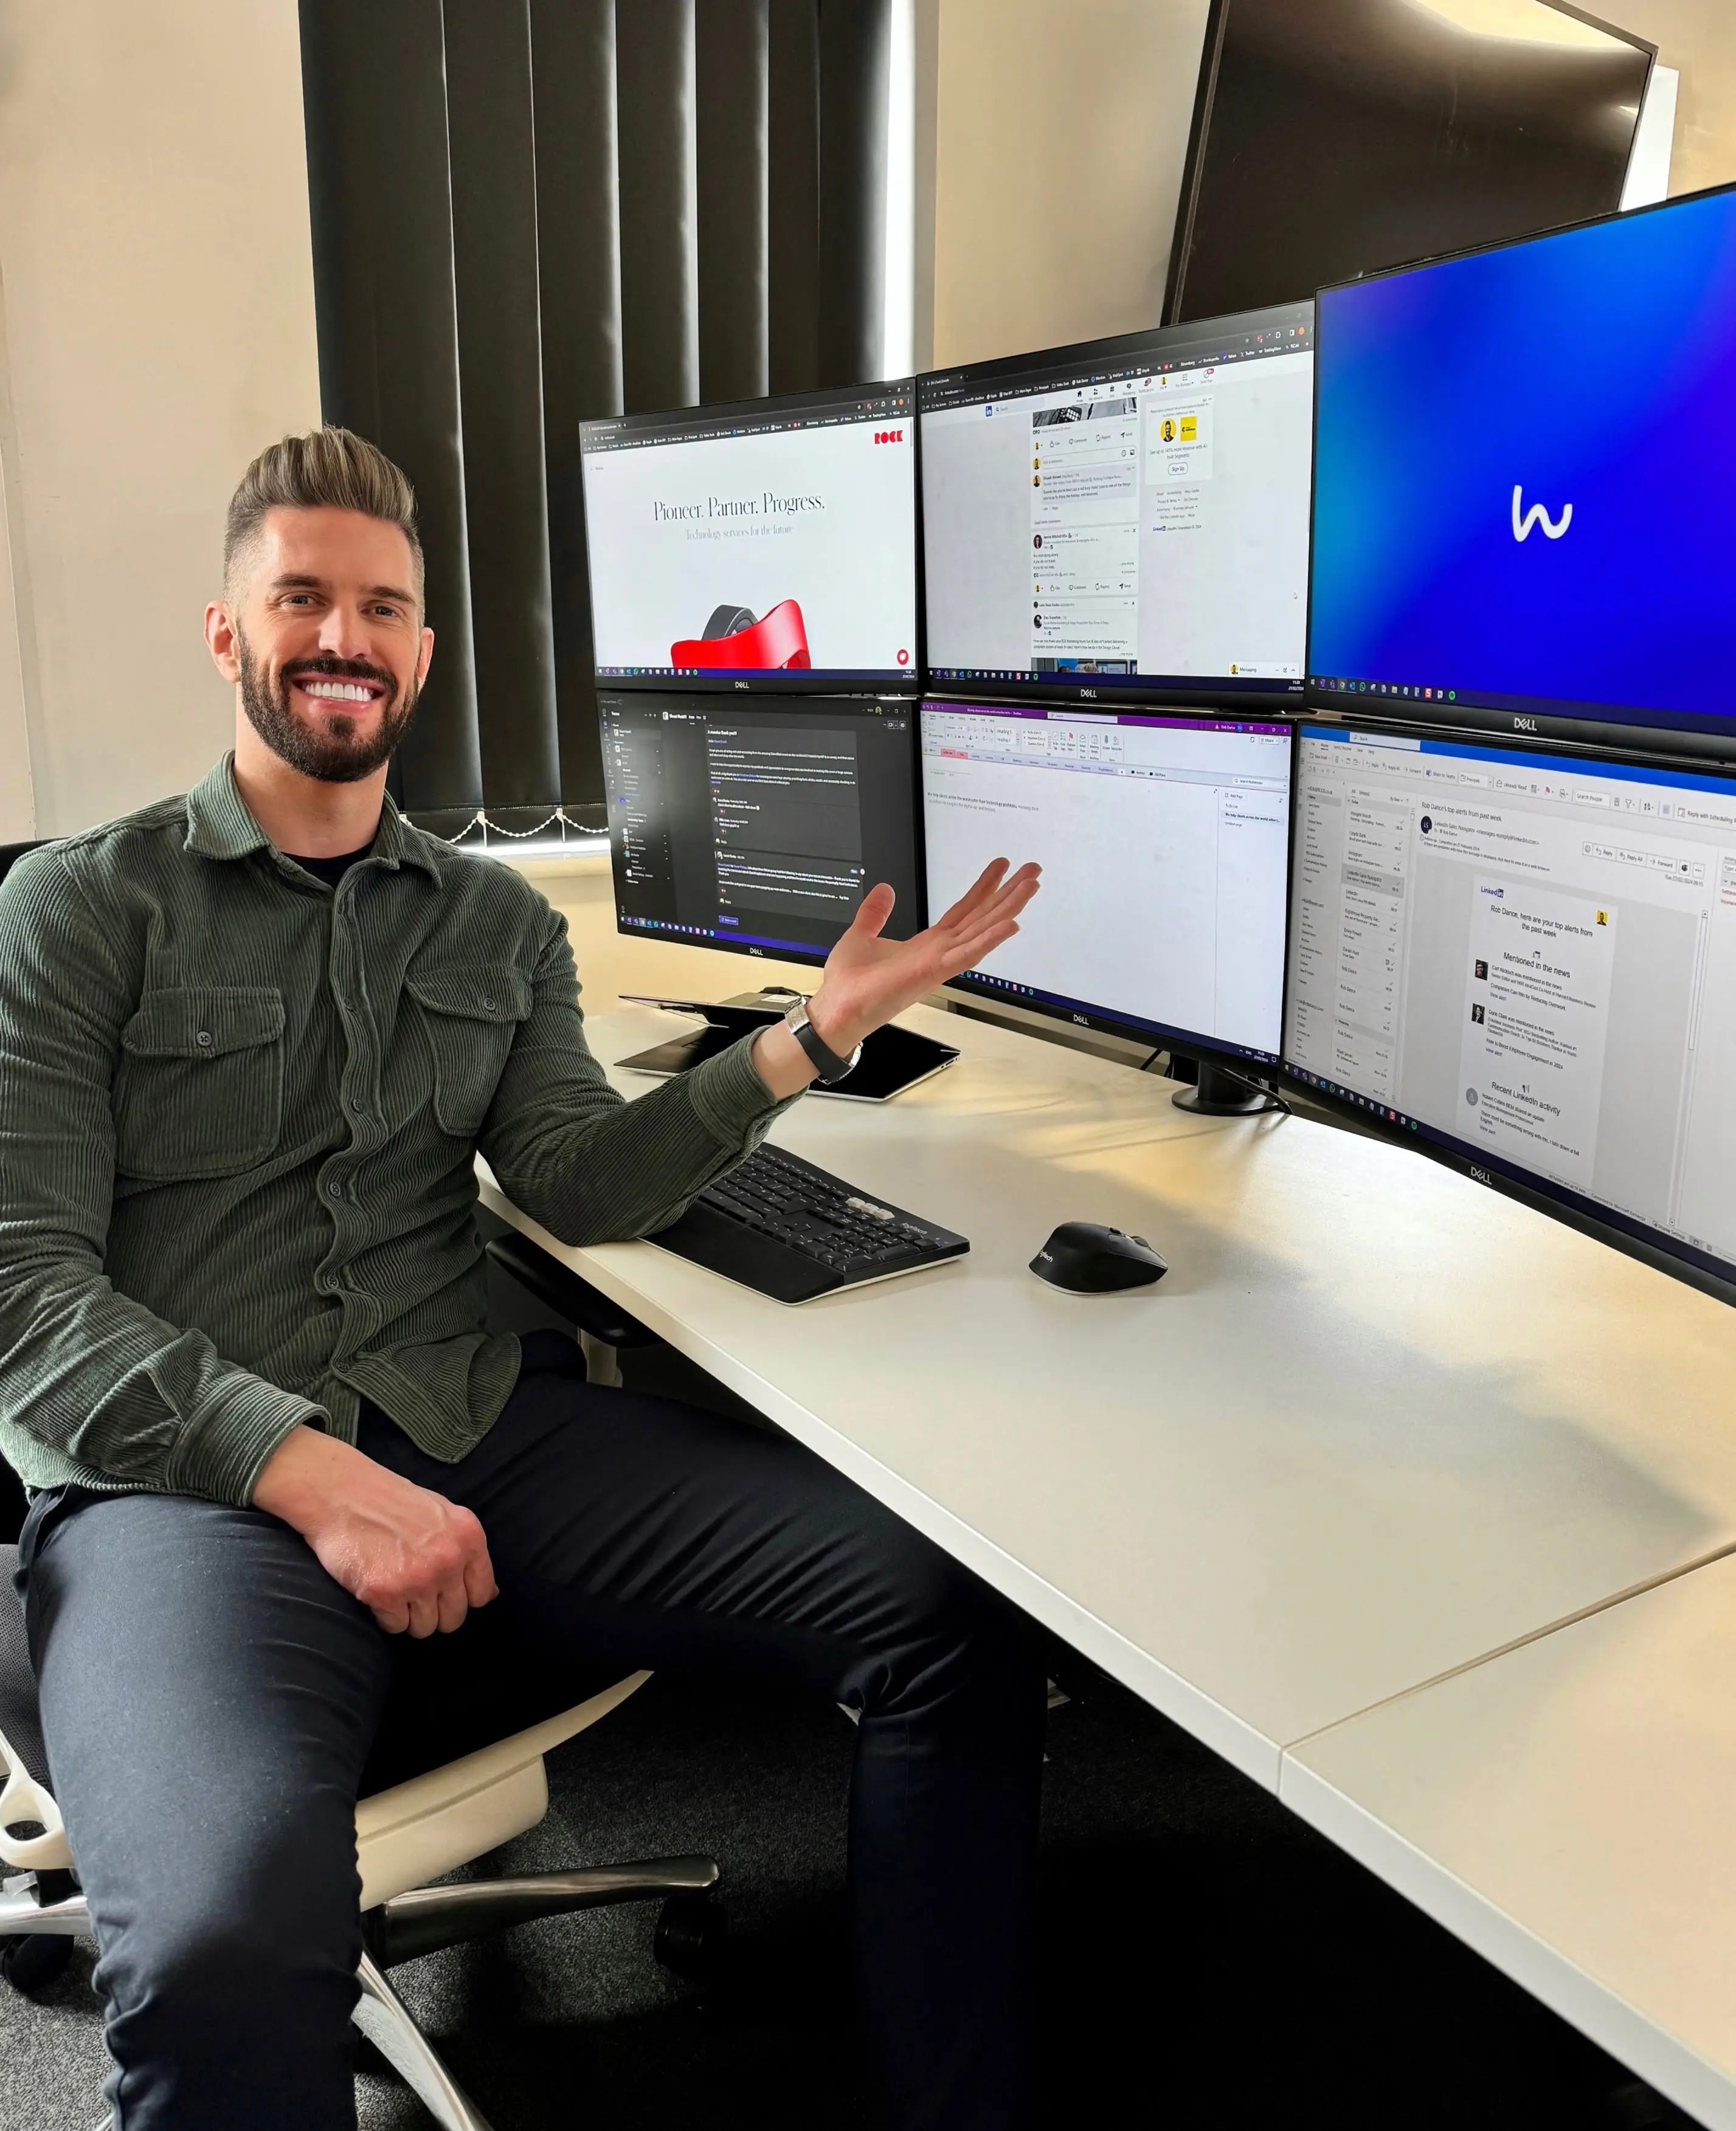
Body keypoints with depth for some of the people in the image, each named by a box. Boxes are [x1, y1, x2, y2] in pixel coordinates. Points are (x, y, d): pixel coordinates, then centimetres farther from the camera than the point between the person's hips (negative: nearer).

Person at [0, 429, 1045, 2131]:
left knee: (956, 1612, -13)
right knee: (231, 1932, -37)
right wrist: (308, 1472, -18)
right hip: (181, 1477, -4)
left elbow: (584, 1187, 6)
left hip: (482, 1430, 4)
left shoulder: (498, 923, 18)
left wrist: (811, 1039, -8)